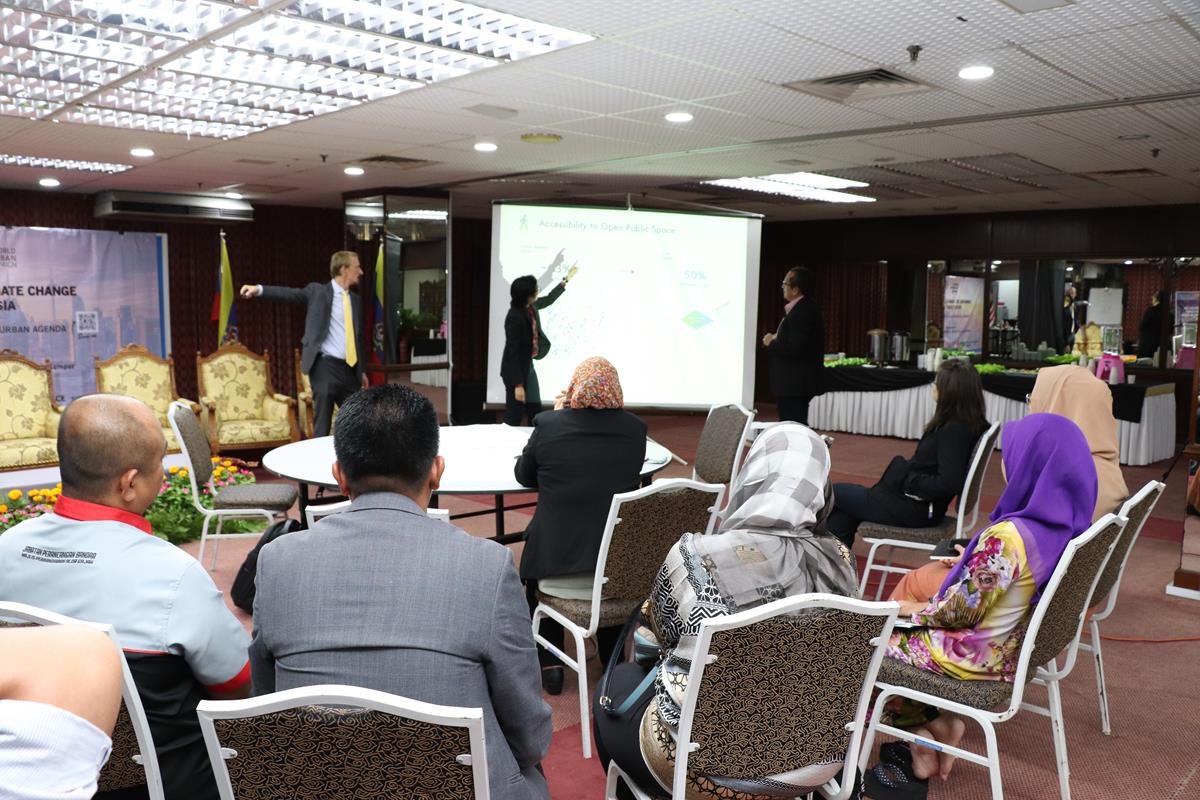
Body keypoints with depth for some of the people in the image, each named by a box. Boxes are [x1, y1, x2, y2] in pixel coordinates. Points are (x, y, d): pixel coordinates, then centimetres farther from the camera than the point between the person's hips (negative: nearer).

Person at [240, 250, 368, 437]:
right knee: (322, 424, -3)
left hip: (349, 369, 5)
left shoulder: (355, 300, 15)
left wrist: (362, 370, 20)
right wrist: (259, 289, -30)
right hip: (326, 366, -5)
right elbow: (290, 294, -13)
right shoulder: (318, 291, 0)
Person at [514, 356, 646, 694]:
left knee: (535, 562, 33)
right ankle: (612, 659, 40)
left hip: (558, 561, -2)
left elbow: (524, 476, 8)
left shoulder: (548, 424, -10)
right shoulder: (635, 428, -3)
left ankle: (549, 663, 26)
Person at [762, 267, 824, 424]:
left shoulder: (803, 311, -18)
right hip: (794, 382, 10)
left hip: (796, 384, -10)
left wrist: (772, 343, -12)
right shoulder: (803, 308, 14)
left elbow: (795, 348, -26)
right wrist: (775, 340, 4)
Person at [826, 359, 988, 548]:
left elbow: (948, 483, -31)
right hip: (922, 506, 9)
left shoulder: (954, 430, -25)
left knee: (832, 493, 7)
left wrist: (907, 479, -19)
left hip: (914, 510, -9)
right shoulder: (968, 424, 3)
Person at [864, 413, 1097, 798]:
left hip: (983, 659, -8)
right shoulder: (1066, 524, -6)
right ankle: (941, 723, 19)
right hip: (1020, 648, 8)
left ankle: (924, 731, 23)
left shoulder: (1007, 536, -31)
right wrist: (973, 564, 14)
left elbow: (962, 611, -22)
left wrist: (912, 608, -5)